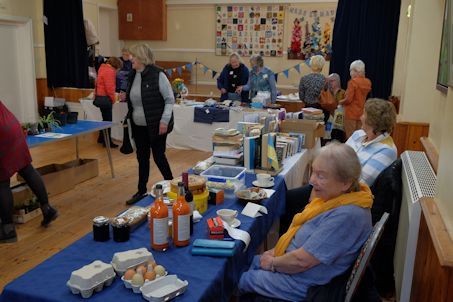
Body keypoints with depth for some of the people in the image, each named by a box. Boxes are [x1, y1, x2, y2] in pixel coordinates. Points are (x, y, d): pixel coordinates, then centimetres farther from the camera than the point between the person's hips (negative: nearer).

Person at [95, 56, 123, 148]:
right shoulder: (109, 71, -17)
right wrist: (113, 99, -8)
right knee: (108, 120, -2)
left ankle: (101, 138, 30)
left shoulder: (103, 68, 14)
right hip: (105, 98, -10)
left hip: (100, 96, 10)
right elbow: (110, 88, -22)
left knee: (105, 119, 20)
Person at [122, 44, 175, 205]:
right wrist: (126, 97, 0)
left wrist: (164, 121, -19)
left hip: (155, 125, -7)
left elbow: (170, 99, -13)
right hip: (138, 126, 7)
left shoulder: (157, 74, -14)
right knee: (142, 158, 13)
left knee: (158, 156, 2)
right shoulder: (133, 75, 7)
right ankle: (141, 191, 25)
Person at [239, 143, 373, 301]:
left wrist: (272, 263, -12)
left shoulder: (346, 216, -35)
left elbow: (301, 261, -30)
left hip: (304, 285, -8)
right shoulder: (334, 195, -5)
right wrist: (277, 250, 1)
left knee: (240, 280, 7)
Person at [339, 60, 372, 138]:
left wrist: (341, 102, 2)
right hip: (361, 113, 6)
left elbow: (348, 99, -16)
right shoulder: (367, 82, 3)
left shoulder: (353, 82, -14)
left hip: (351, 113, -6)